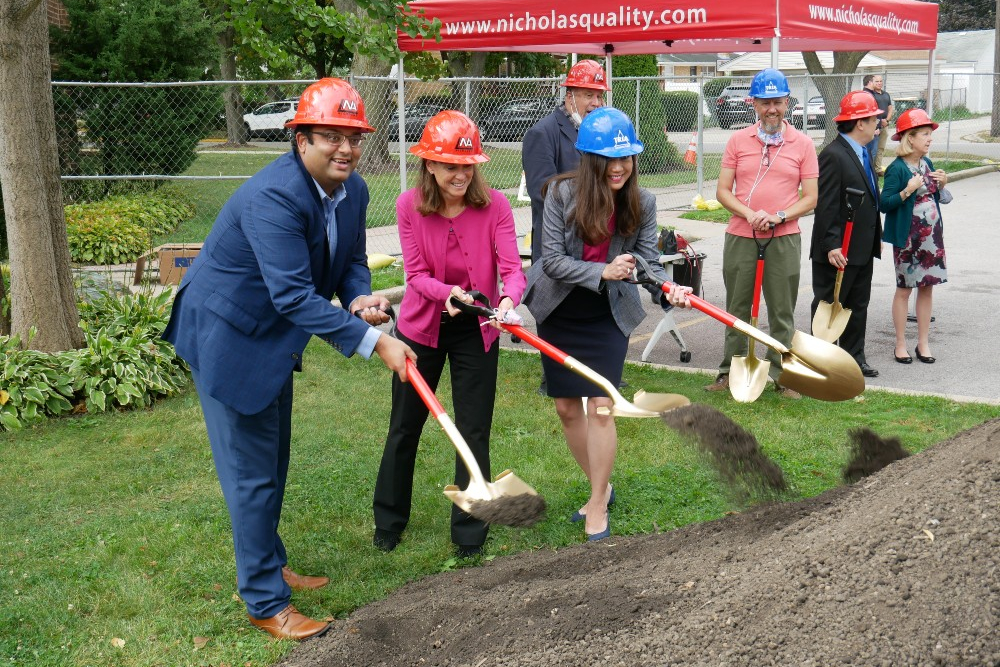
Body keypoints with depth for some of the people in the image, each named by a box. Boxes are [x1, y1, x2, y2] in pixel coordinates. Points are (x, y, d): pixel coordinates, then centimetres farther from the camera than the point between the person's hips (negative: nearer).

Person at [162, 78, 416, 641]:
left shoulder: (353, 191, -5)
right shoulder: (274, 196, -32)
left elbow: (351, 262, 7)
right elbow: (294, 295, -37)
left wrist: (360, 297, -17)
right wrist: (374, 341, -38)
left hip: (274, 337, 9)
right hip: (228, 338, -9)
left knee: (274, 463, 21)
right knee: (252, 473, 0)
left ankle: (270, 567, 41)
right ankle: (266, 603, 14)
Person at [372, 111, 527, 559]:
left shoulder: (494, 205, -16)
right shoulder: (409, 206, -13)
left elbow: (511, 268, -22)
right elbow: (416, 274, -16)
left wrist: (508, 299, -44)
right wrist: (448, 293, -36)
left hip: (476, 330, -1)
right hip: (421, 326, 1)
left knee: (474, 433, 5)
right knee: (404, 428, 13)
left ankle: (469, 535, 21)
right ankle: (389, 521, 34)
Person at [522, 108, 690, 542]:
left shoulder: (642, 204, -11)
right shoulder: (563, 193, -17)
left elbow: (649, 261, -11)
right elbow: (551, 260, -18)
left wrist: (669, 288, -33)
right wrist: (603, 271, -31)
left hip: (609, 316, 0)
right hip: (559, 314, 1)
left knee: (600, 406, -8)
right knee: (566, 408, 9)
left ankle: (598, 507, 8)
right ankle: (601, 487, 31)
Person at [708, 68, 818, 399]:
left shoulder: (802, 144, 3)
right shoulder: (737, 140, 5)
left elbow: (810, 198, 1)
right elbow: (723, 191, 3)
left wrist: (778, 217, -14)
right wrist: (749, 213, -14)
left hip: (784, 239, -1)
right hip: (740, 237, 1)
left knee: (782, 312, 5)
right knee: (737, 309, 10)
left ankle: (782, 375, 14)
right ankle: (730, 369, 21)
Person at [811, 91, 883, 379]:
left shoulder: (862, 153, 14)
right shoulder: (834, 155, -17)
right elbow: (826, 206, -21)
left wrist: (875, 239, 19)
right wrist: (831, 245, -25)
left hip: (862, 249, 10)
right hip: (838, 252, -10)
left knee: (857, 306, 16)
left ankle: (854, 357, 26)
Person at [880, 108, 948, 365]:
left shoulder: (927, 164, 7)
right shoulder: (897, 168, -13)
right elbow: (885, 204, -16)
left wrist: (942, 184, 0)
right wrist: (908, 191, -27)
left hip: (932, 234, 6)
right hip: (908, 237, -6)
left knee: (927, 287, 9)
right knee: (904, 288, 4)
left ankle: (923, 343, 19)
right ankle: (900, 345, 14)